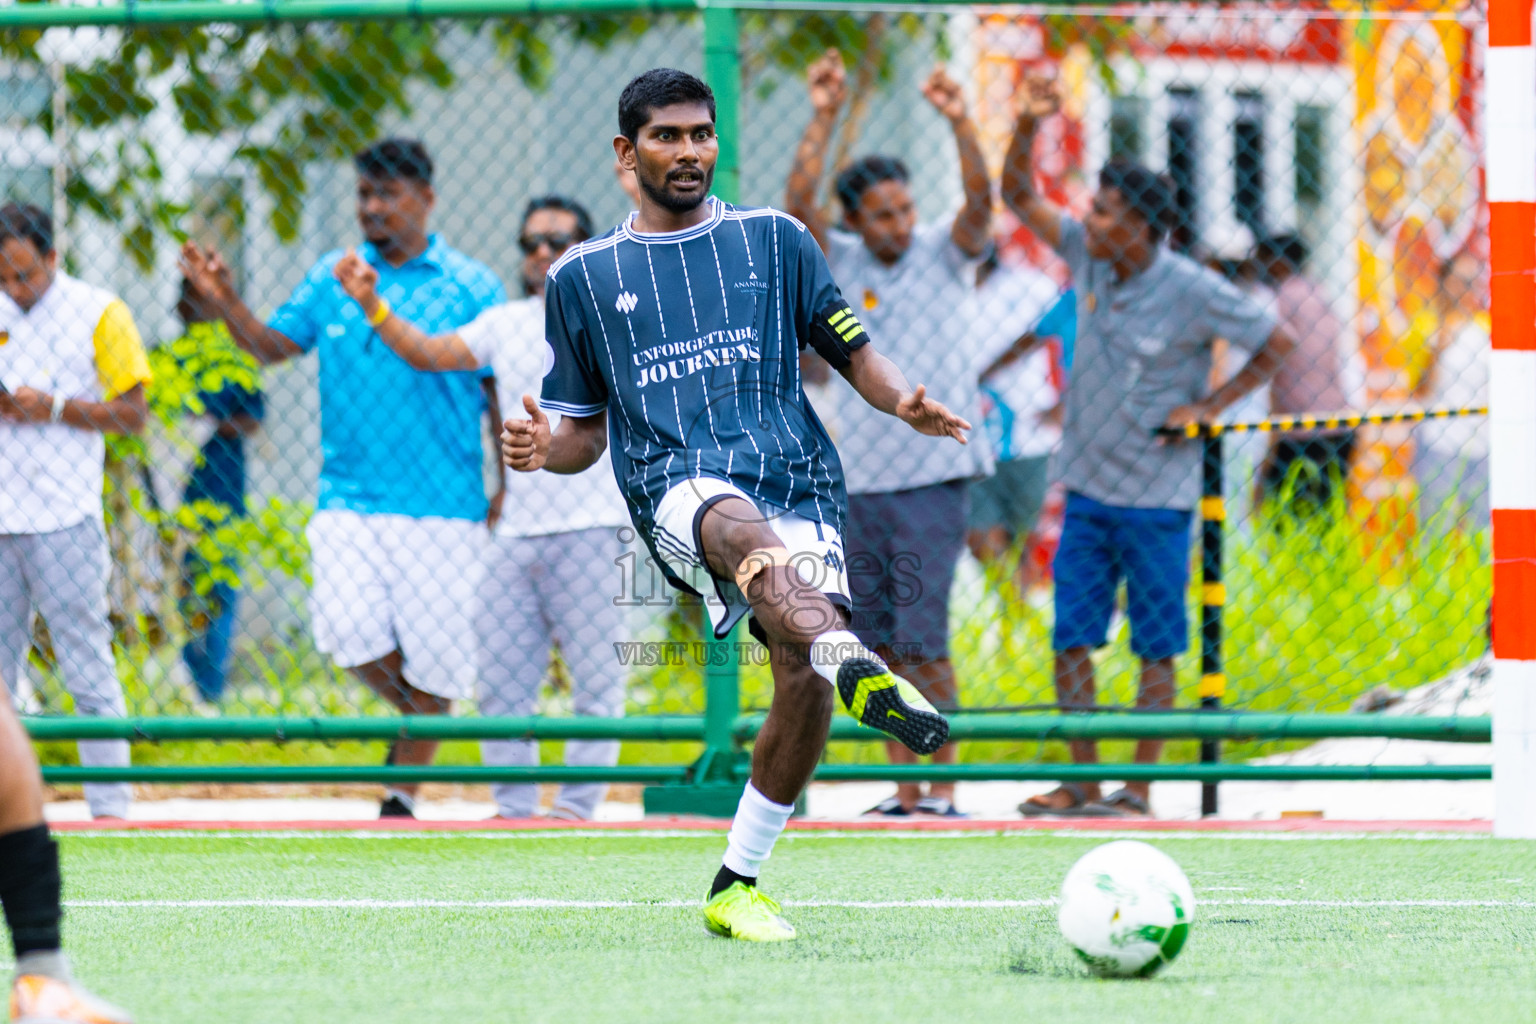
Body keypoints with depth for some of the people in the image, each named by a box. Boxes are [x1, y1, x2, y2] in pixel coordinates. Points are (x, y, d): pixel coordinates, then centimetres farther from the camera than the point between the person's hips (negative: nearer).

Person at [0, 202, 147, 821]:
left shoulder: (98, 313, -1)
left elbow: (132, 414, -2)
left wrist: (55, 408, -14)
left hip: (65, 520, -5)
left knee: (87, 667, -5)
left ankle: (110, 807, -3)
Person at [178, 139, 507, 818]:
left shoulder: (470, 287, 1)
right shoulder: (333, 277, 11)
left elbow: (501, 395, 3)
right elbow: (272, 347, 13)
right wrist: (226, 303, -5)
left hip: (441, 508, -2)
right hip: (348, 501, 2)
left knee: (432, 660, -4)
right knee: (350, 633, -14)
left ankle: (403, 794, 9)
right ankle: (414, 714, 17)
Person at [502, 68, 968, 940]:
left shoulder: (773, 238, 19)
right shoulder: (583, 276, 20)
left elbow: (854, 352, 18)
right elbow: (588, 432, 25)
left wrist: (903, 401, -4)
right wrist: (544, 449, 1)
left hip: (798, 474, 2)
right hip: (676, 484, -2)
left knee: (804, 678, -21)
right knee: (744, 527, -40)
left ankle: (738, 886, -3)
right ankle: (853, 662, -73)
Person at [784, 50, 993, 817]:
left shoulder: (944, 254, 1)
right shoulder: (841, 263, 6)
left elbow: (980, 204, -16)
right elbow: (798, 206, -8)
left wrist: (961, 124, -29)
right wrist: (823, 120, -16)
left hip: (933, 474, -4)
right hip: (861, 477, 4)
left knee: (921, 639, -9)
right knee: (878, 642, 4)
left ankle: (943, 789, -5)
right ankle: (903, 791, 10)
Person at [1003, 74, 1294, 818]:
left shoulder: (1192, 292, -14)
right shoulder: (1089, 256, 1)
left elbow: (1277, 344, -6)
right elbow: (1017, 197, 7)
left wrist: (1208, 407, -9)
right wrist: (1028, 123, -9)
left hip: (1157, 497, -6)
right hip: (1088, 489, 6)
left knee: (1156, 646, 1)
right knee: (1071, 637, 3)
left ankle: (1139, 788, 6)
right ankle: (1083, 783, 10)